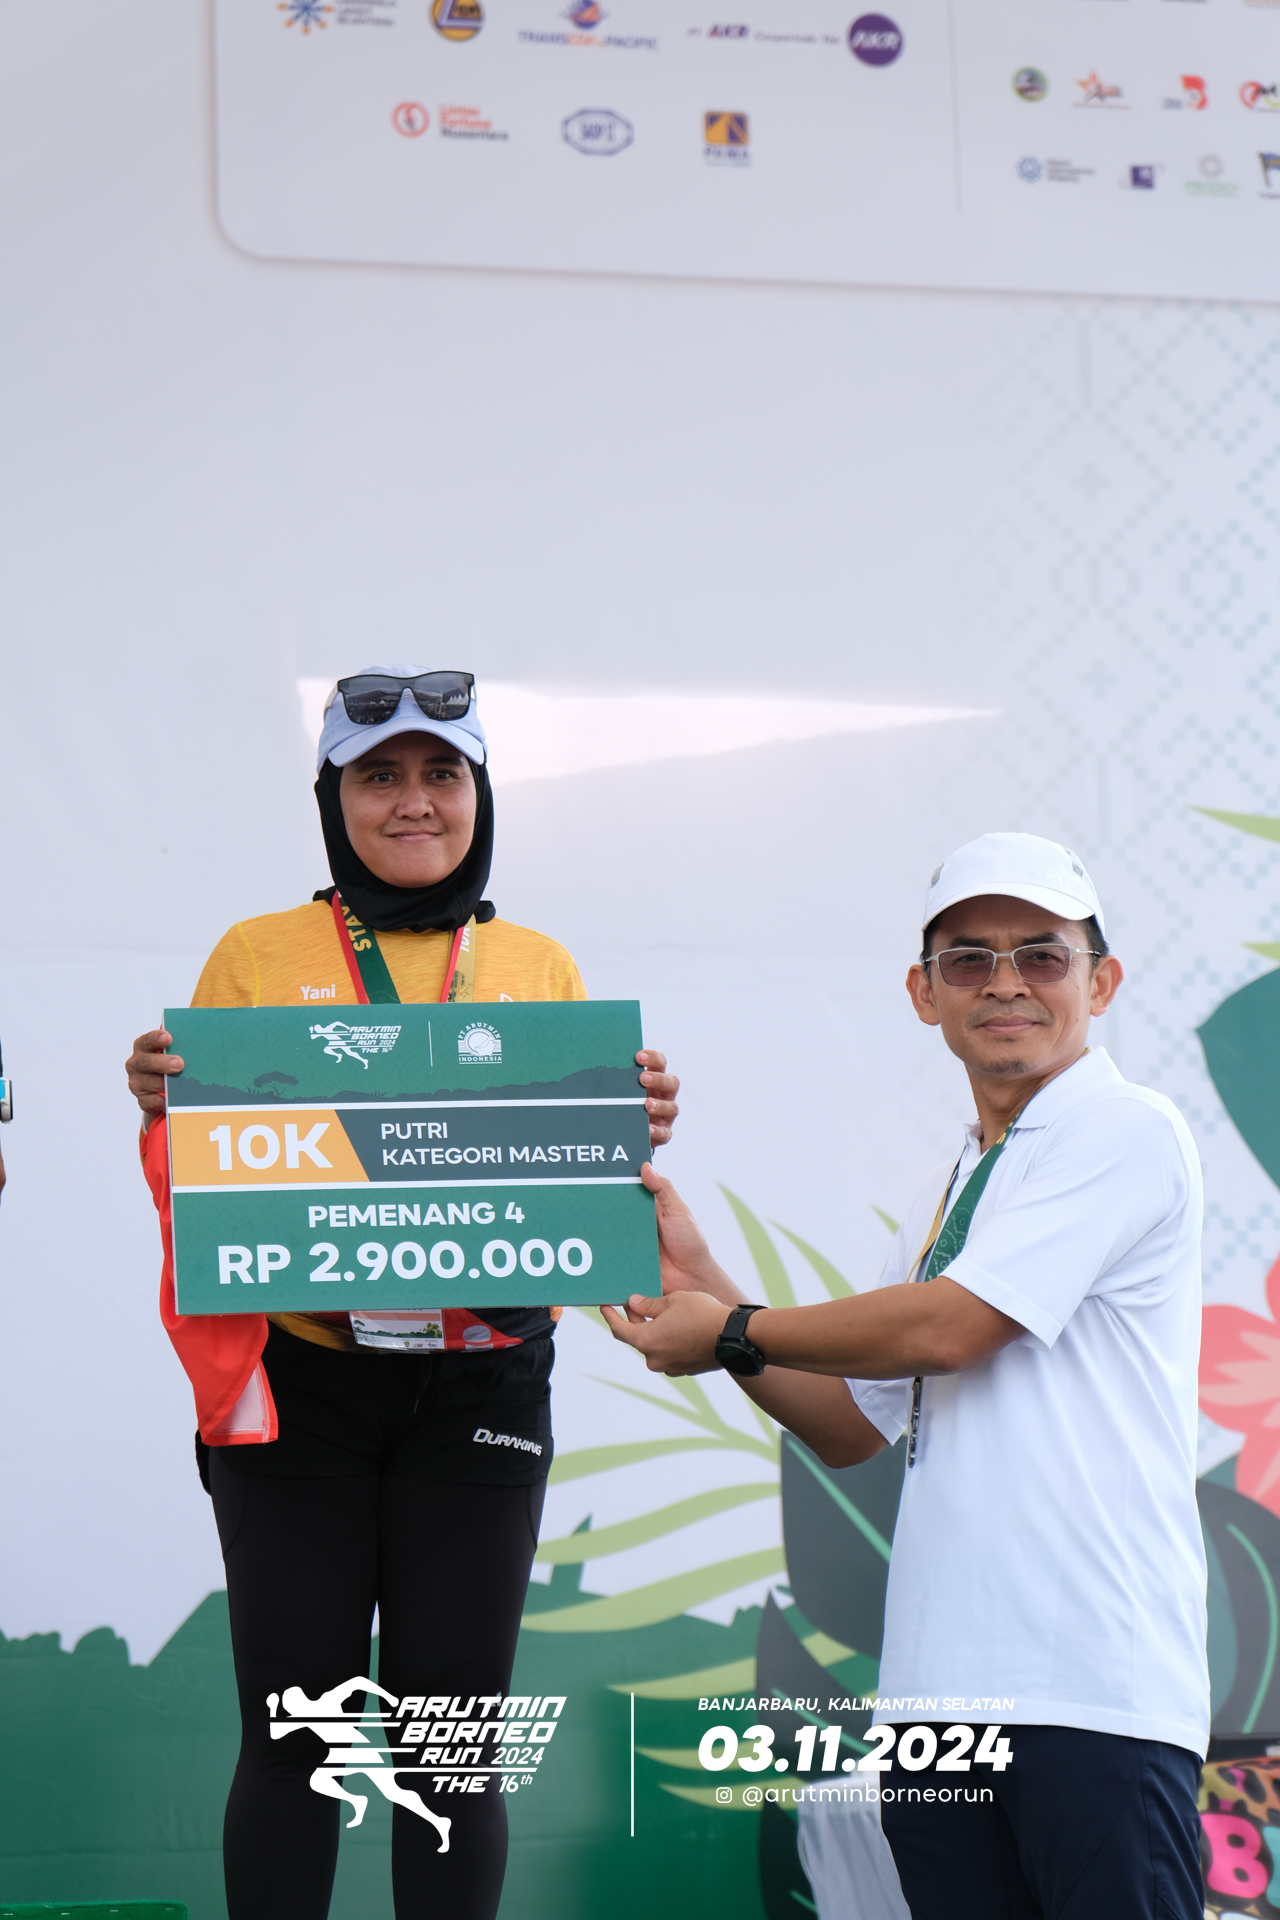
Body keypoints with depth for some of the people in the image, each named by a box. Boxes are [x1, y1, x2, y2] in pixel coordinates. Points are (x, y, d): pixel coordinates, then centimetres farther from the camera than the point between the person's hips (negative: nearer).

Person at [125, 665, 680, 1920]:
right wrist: (159, 1104, -13)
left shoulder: (539, 968, 11)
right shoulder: (256, 956, 6)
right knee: (292, 1733, 0)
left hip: (479, 1383, 1)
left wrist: (635, 1130, -6)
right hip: (295, 1381, -1)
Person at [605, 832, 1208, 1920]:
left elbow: (946, 1330, -13)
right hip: (937, 1688, 8)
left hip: (1094, 1686, -7)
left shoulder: (1127, 1131, -5)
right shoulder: (953, 1188, 21)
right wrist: (701, 1284, 11)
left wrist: (731, 1335, 0)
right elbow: (850, 1426, 22)